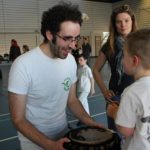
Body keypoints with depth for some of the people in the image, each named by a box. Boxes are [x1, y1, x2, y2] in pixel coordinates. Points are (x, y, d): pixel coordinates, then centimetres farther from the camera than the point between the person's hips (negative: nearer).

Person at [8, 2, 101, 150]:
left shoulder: (71, 60, -8)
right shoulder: (23, 65, -25)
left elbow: (72, 100, 3)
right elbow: (18, 120, -19)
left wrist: (90, 123, -10)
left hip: (63, 135, 5)